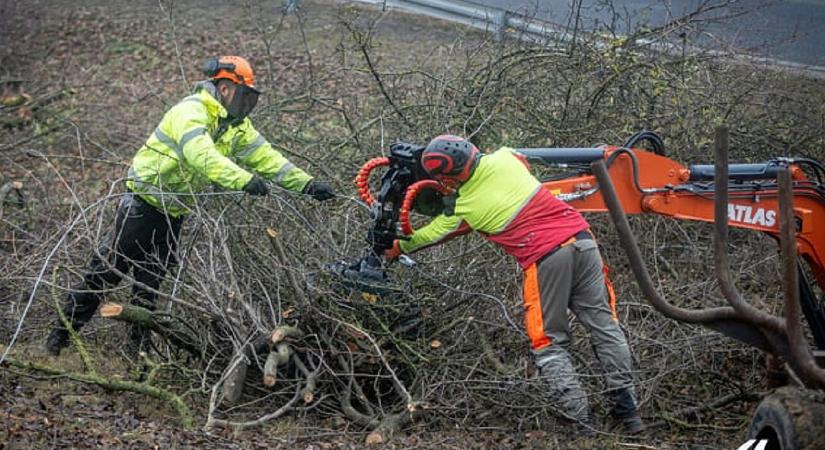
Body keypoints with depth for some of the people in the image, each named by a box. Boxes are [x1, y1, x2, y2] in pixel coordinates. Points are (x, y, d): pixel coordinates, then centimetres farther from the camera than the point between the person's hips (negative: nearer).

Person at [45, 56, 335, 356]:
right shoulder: (191, 111, -23)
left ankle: (140, 341, 21)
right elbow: (201, 154, -41)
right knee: (108, 269, -1)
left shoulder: (236, 126, 5)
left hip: (174, 213, 7)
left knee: (152, 280, 12)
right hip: (143, 202, -7)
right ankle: (62, 333, 9)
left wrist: (306, 185, -11)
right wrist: (244, 180, -53)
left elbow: (266, 157, 1)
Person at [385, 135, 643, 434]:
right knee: (603, 325, 9)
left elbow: (431, 235, 18)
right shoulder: (505, 158, 7)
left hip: (545, 259, -5)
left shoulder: (464, 209, 0)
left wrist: (396, 248, 36)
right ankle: (627, 409, 11)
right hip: (581, 238, 5)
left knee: (550, 343, 8)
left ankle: (578, 417, 0)